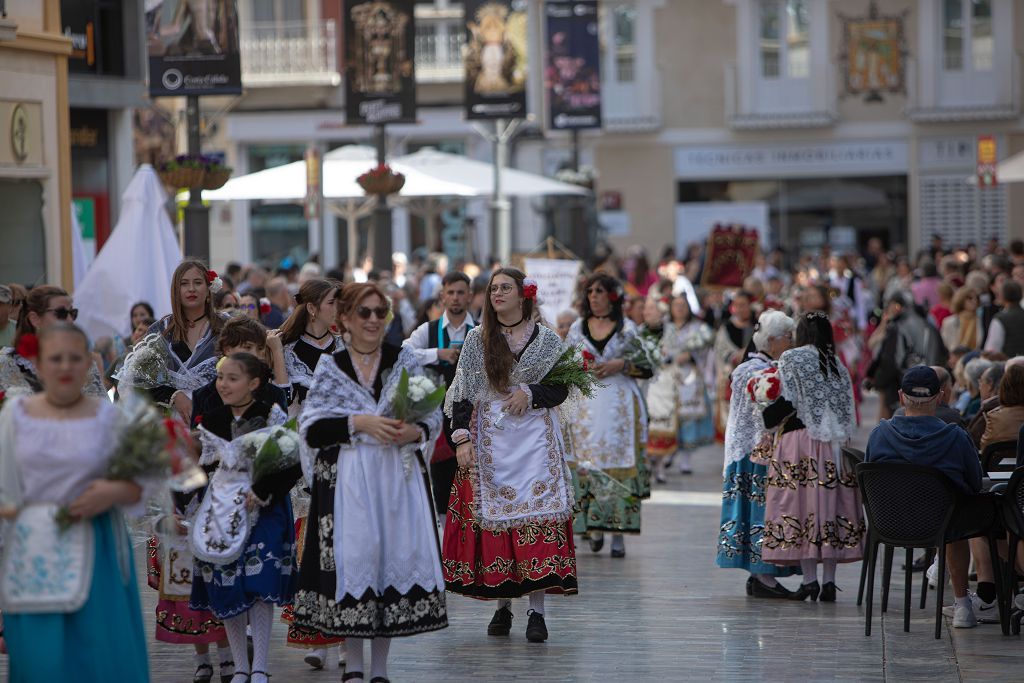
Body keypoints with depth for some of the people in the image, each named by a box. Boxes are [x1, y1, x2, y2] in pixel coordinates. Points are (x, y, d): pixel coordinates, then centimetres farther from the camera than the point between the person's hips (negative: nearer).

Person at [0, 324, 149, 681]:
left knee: (100, 652, -3)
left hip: (94, 556, -1)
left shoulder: (107, 414, 1)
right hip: (33, 555, 1)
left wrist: (116, 492, -19)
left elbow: (140, 483, -1)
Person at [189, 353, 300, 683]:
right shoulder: (212, 420, 5)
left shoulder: (271, 416, -7)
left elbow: (294, 464, -10)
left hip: (264, 508, -4)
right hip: (224, 512, 4)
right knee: (225, 589, 2)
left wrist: (262, 492, -17)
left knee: (259, 584, -10)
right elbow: (206, 468, 14)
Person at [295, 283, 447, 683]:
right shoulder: (330, 368, 3)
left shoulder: (404, 361, 8)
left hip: (399, 477, 2)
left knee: (397, 554, 0)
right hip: (347, 480, -2)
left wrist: (417, 432, -14)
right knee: (352, 557, -5)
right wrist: (359, 423, -16)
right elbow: (310, 429, -5)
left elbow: (434, 415, 7)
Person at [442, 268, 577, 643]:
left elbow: (561, 389, 8)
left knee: (537, 514, -8)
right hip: (490, 440, 1)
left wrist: (531, 393, -11)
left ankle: (537, 610, -6)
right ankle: (502, 605, 10)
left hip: (534, 439, -1)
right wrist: (462, 438, -7)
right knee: (493, 514, 0)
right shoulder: (477, 339, 7)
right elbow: (463, 393, 3)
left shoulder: (547, 339, 6)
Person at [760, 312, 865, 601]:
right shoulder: (837, 365, 13)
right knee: (830, 506, 4)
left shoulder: (791, 359, -1)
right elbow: (846, 408, 10)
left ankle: (809, 579, -6)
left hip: (801, 441, -4)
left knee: (802, 504, -2)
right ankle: (829, 580, 3)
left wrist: (765, 420, 4)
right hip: (834, 446, 4)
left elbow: (789, 402, -9)